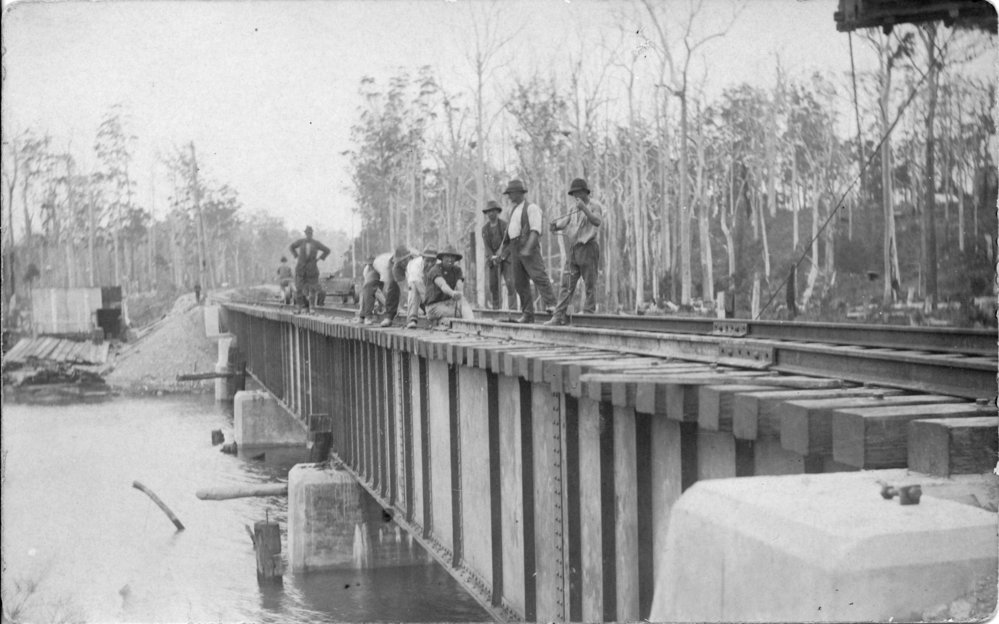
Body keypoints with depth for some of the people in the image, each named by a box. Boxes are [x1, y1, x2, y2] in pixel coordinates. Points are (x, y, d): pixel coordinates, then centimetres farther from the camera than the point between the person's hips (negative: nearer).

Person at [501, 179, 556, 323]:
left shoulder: (531, 208, -3)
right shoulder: (514, 211, 23)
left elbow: (535, 230, -15)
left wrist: (528, 248, -28)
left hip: (529, 248, -8)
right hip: (515, 249, 8)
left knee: (539, 277, -18)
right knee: (520, 283, 4)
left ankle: (552, 307, -25)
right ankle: (527, 315, 7)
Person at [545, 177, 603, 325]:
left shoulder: (594, 205, -2)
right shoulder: (574, 209, 18)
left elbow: (597, 222, -20)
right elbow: (564, 223, 16)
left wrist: (584, 208, -30)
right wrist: (555, 225, -6)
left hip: (588, 248, -6)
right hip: (572, 251, 6)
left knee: (590, 285, -1)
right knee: (566, 285, 0)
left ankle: (588, 315, 4)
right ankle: (559, 316, -4)